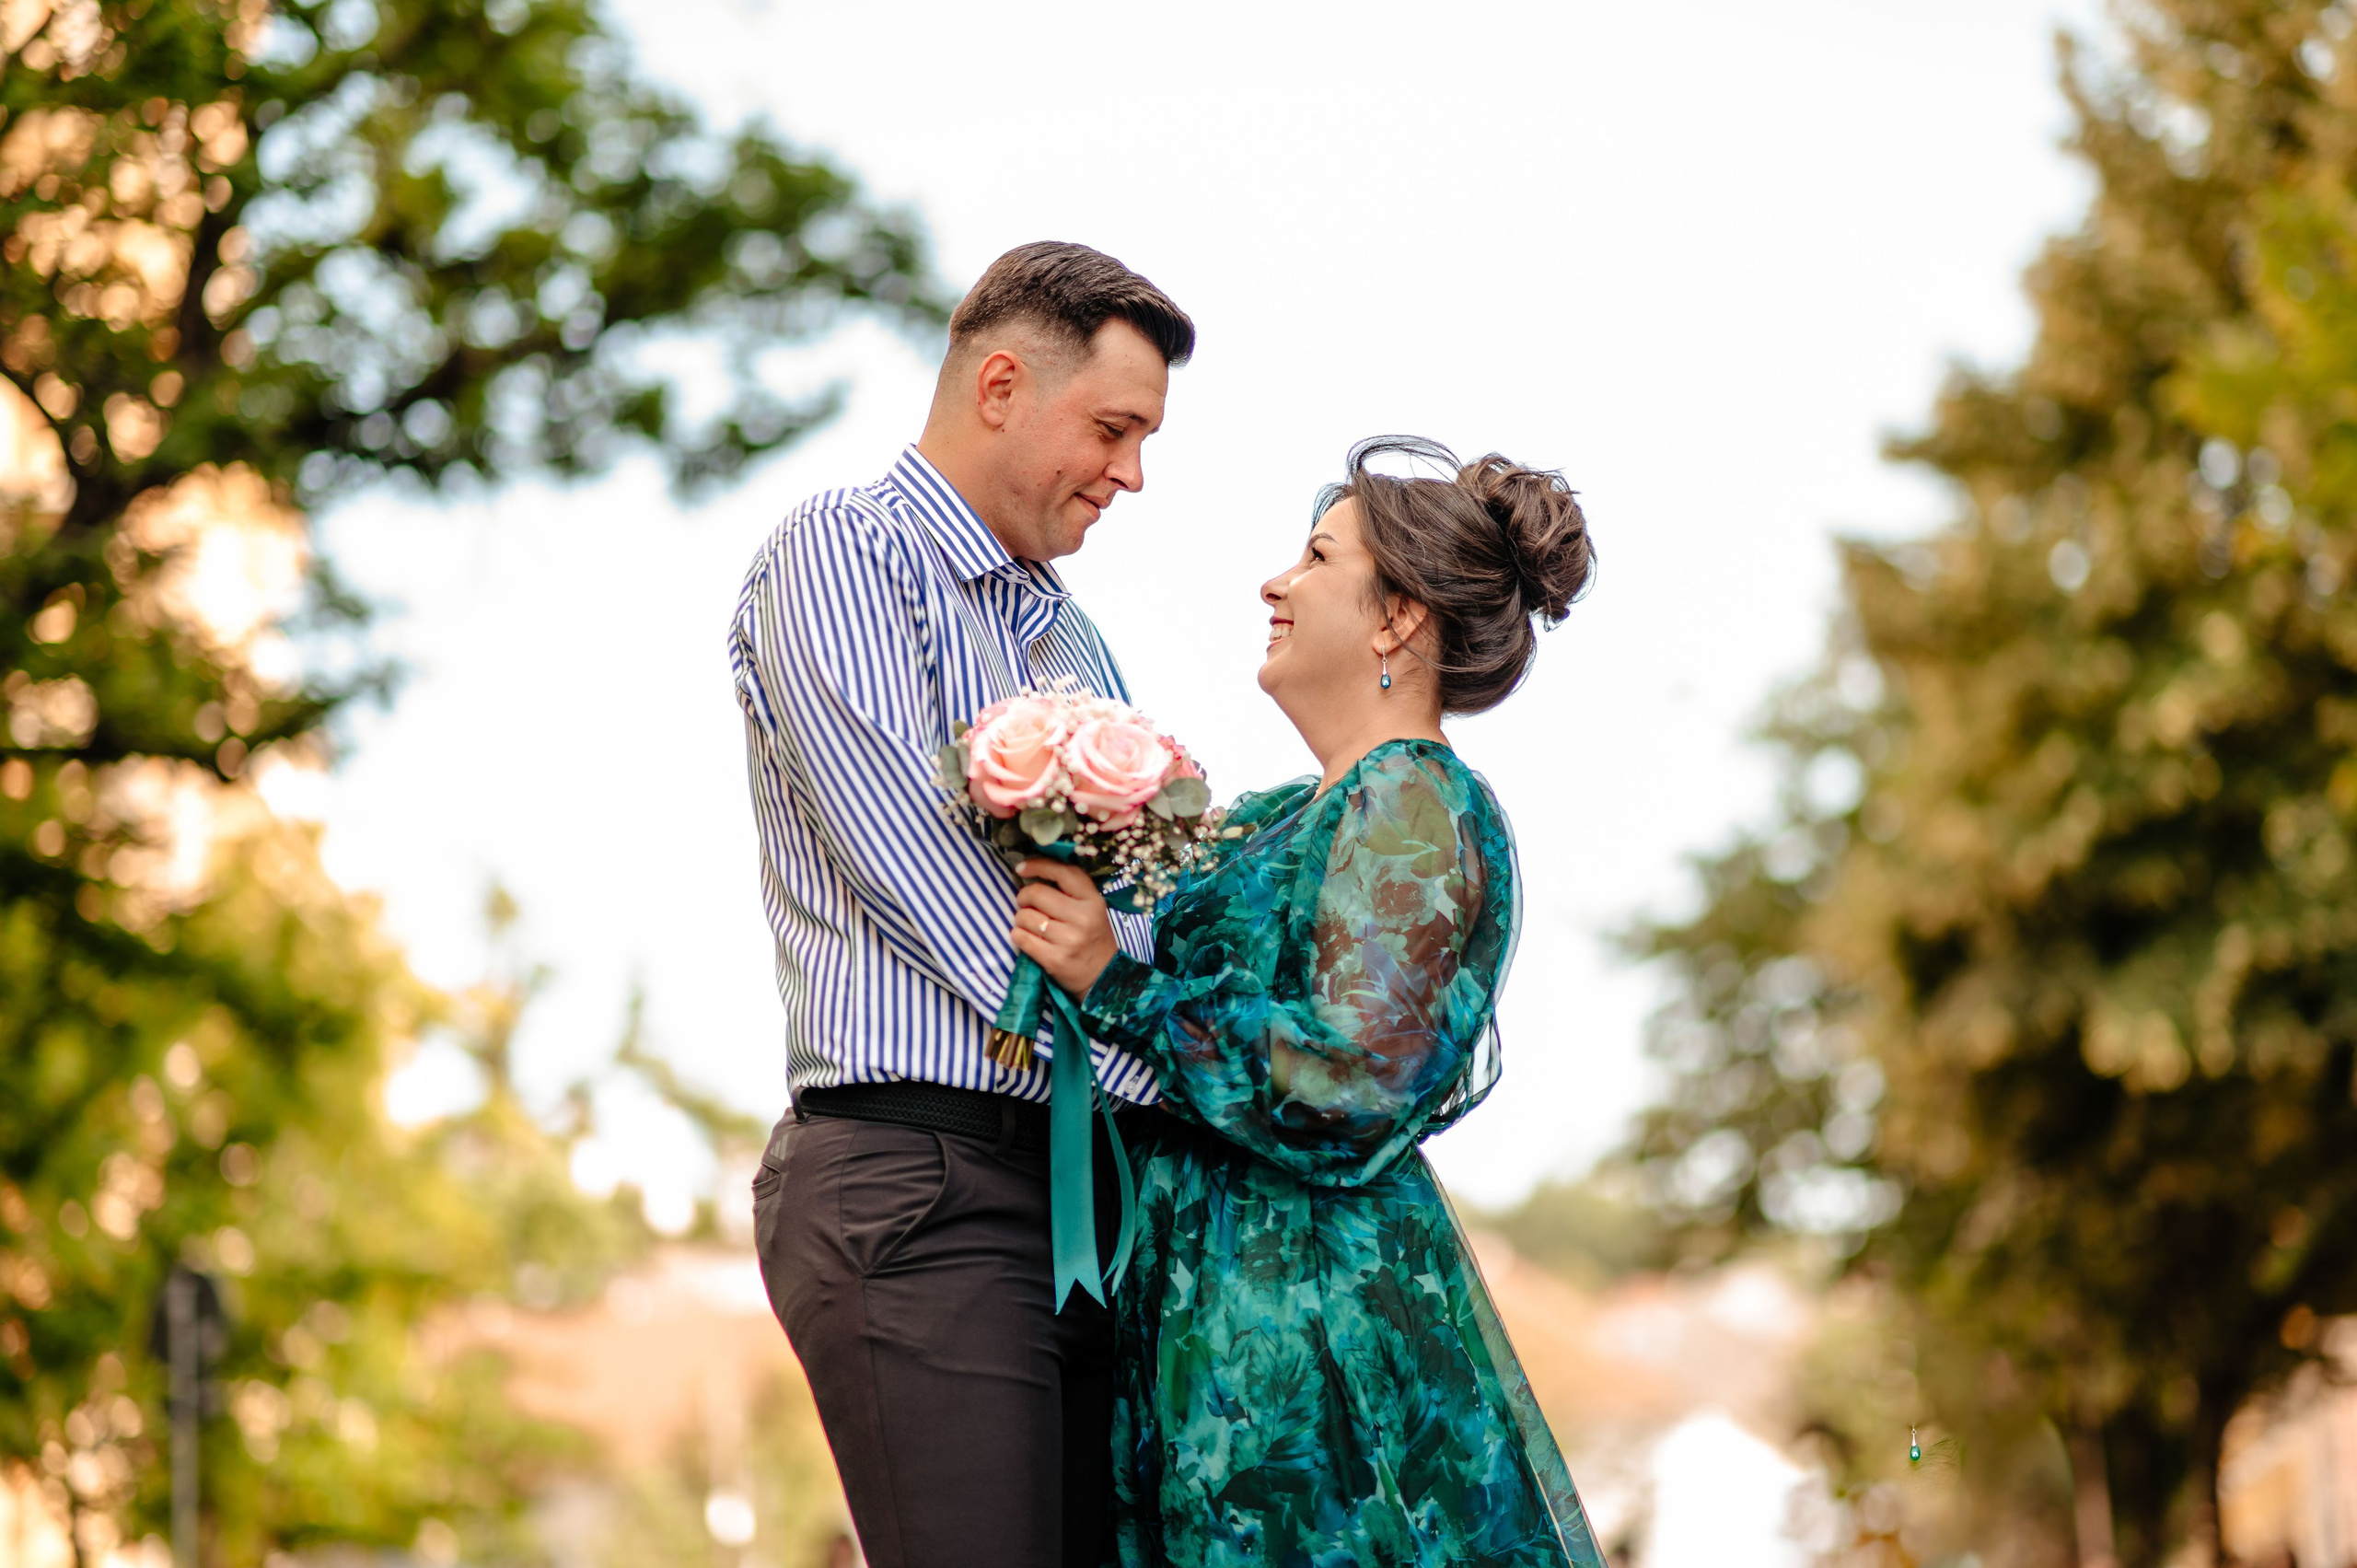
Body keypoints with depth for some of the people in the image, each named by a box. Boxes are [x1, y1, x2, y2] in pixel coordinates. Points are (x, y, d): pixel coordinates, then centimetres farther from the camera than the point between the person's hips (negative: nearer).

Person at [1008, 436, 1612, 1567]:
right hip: (1212, 1304, 9)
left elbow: (1348, 1094, -20)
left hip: (1309, 1324, -9)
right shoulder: (1286, 817, 17)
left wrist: (1115, 985, -18)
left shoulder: (1413, 809, -11)